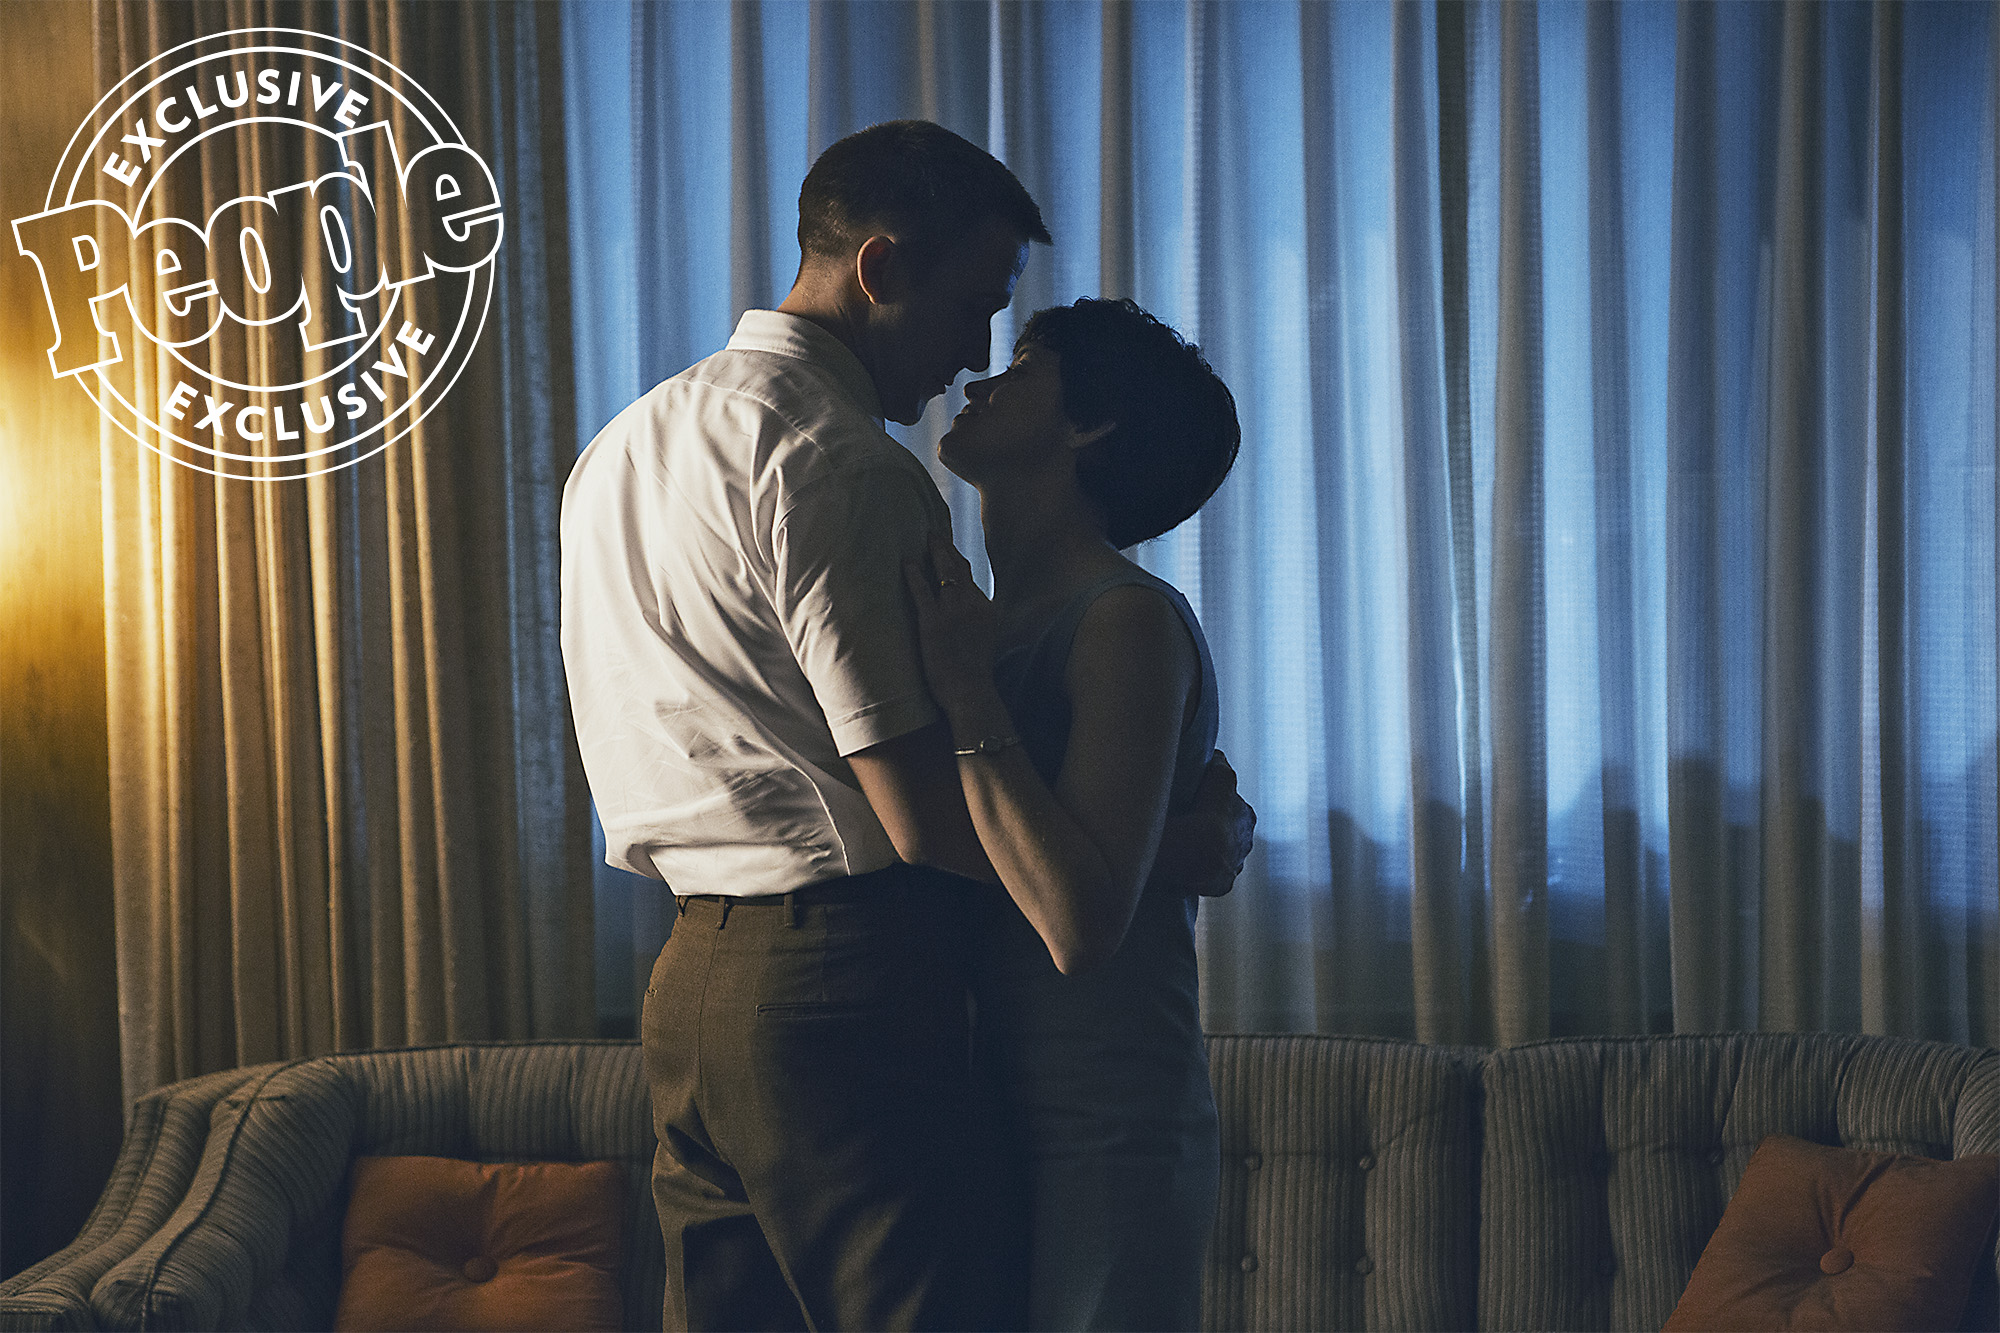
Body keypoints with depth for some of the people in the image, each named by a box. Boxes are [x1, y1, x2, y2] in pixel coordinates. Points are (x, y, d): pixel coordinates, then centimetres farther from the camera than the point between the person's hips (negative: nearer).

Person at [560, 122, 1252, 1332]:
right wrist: (1181, 843, -6)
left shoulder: (628, 443, 16)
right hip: (844, 996, -9)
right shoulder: (838, 464, -14)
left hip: (691, 981, 10)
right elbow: (926, 820, -18)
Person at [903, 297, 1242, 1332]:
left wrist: (968, 695, -20)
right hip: (995, 1116, 8)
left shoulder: (1129, 621, -12)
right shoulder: (986, 621, 12)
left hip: (1099, 1139, -8)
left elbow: (1082, 926, -23)